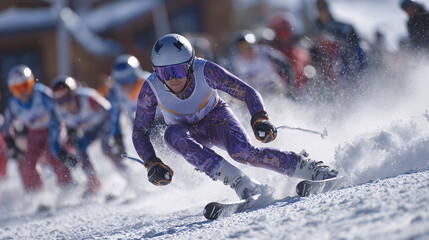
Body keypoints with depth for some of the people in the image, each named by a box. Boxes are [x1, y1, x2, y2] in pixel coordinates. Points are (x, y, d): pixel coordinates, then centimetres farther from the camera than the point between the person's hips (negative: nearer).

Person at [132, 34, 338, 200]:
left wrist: (260, 118, -40)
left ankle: (315, 170, -20)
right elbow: (139, 132, -13)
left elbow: (247, 93, -22)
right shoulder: (151, 89, -25)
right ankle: (241, 184, -37)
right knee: (172, 134, -35)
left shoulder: (205, 71, -29)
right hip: (189, 134, 2)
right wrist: (152, 163, -27)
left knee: (243, 152, -32)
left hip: (216, 118, -2)